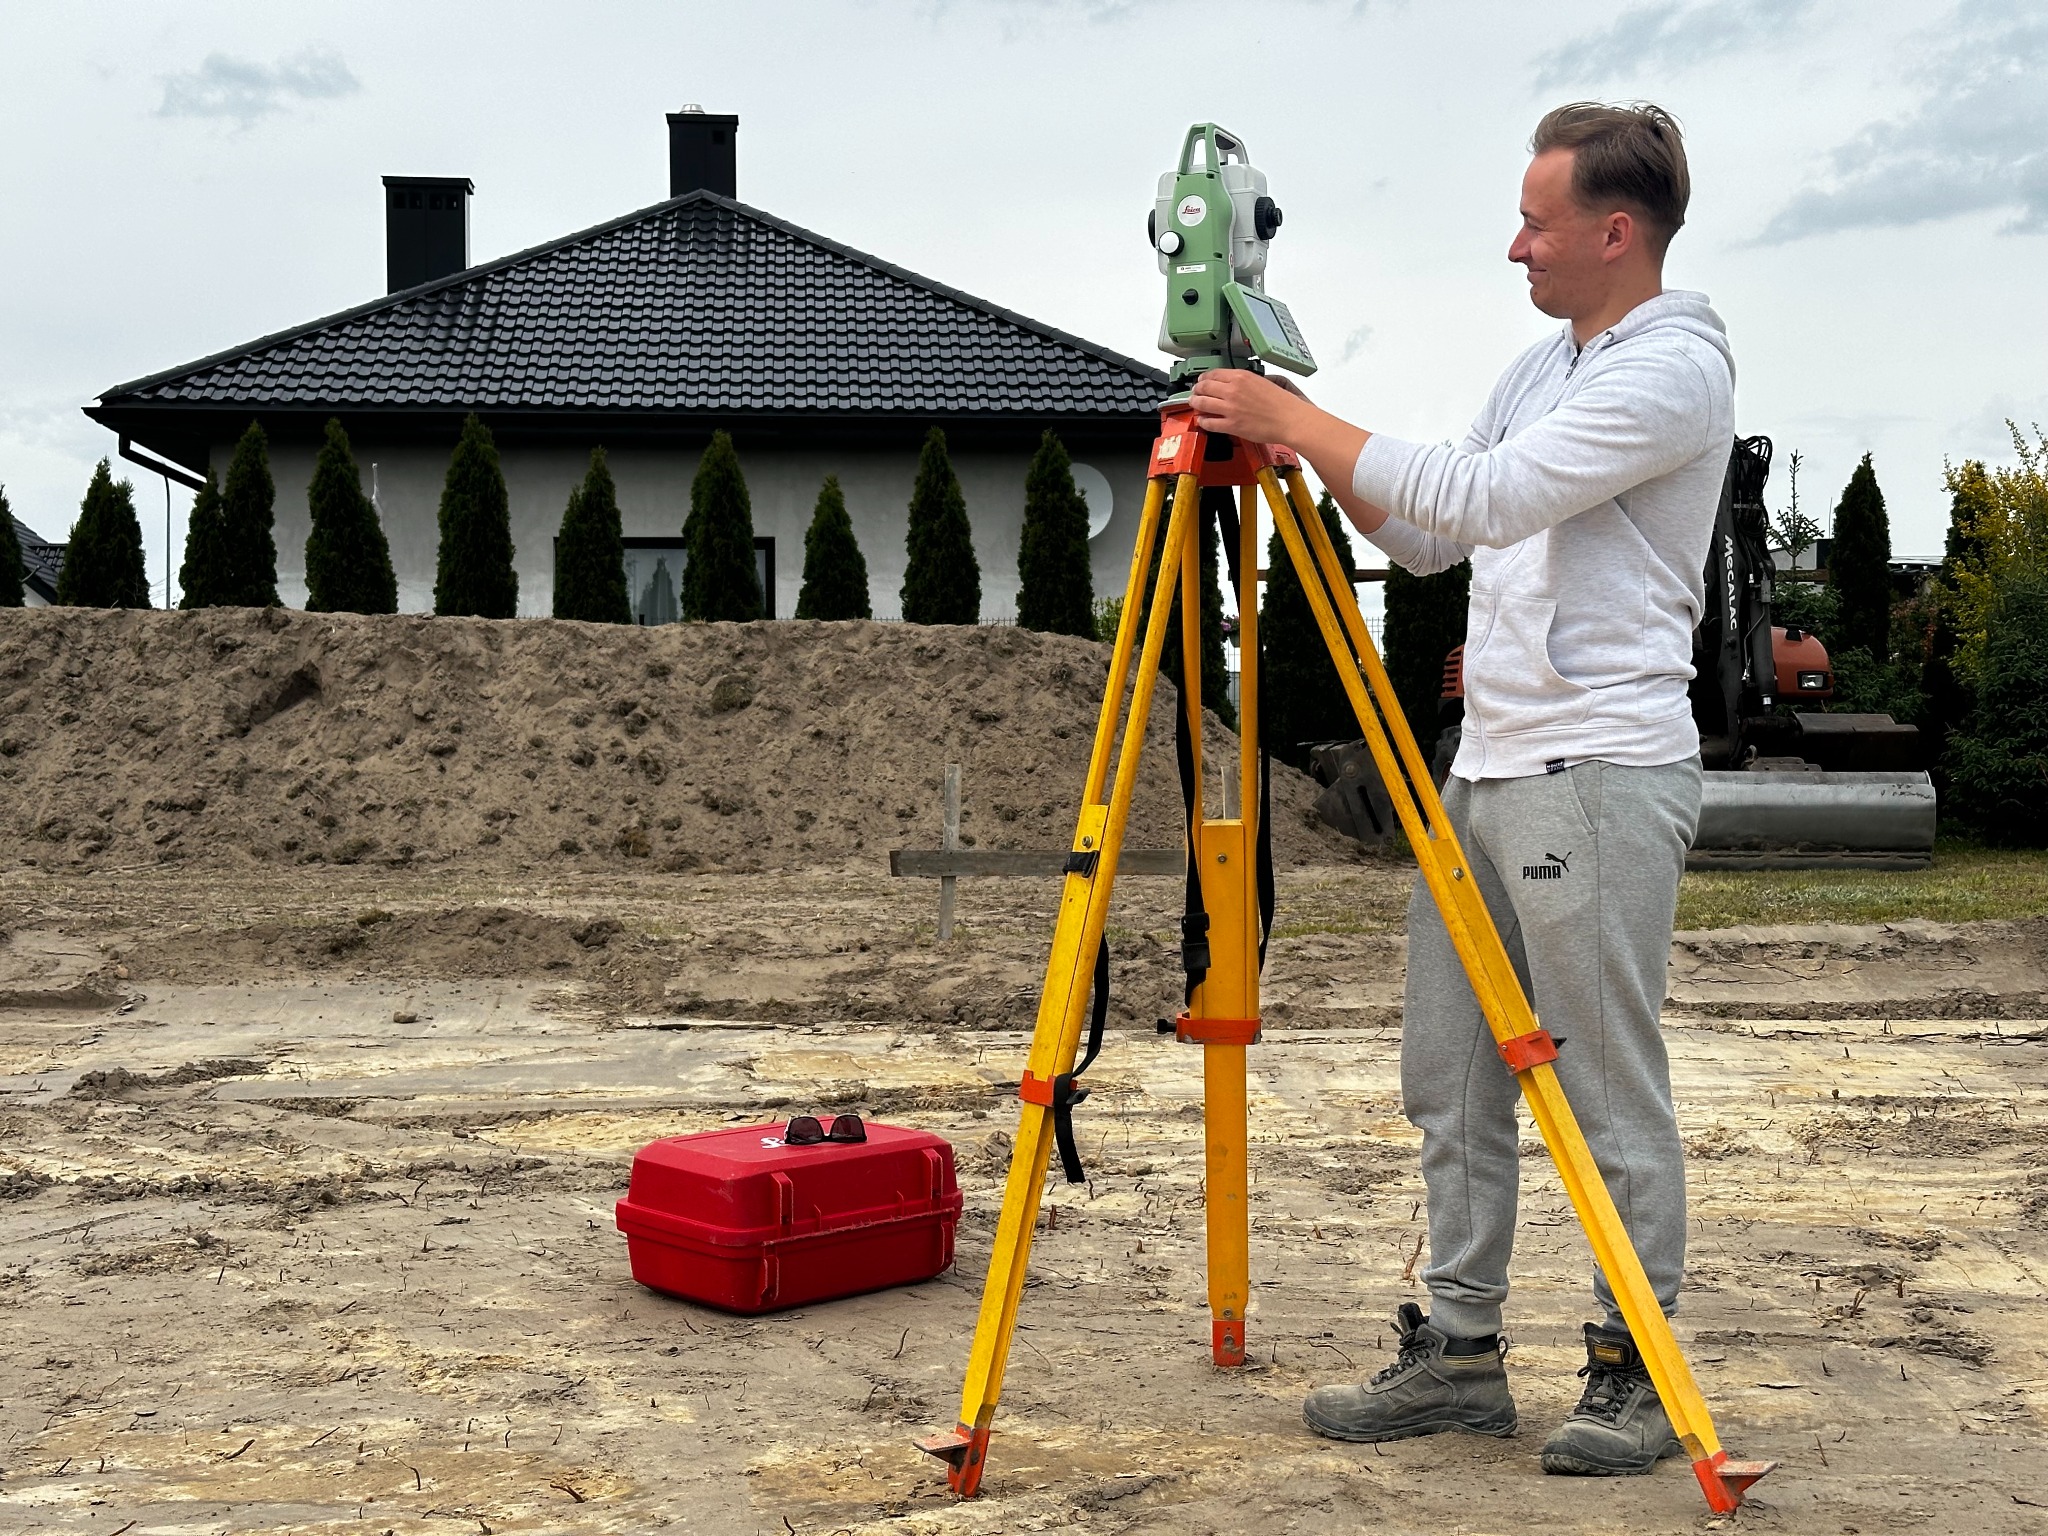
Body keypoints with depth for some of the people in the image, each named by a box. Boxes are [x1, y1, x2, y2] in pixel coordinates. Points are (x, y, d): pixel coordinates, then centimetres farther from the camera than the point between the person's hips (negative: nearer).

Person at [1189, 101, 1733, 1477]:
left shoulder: (1676, 369, -11)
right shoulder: (1540, 371, 18)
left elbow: (1478, 500, -20)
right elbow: (1427, 538, 21)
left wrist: (1293, 418, -14)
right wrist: (1306, 444, 8)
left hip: (1601, 776, -9)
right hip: (1483, 769, 9)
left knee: (1614, 1094, -1)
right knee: (1451, 1079, 11)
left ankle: (1636, 1372, 12)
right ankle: (1459, 1351, 21)